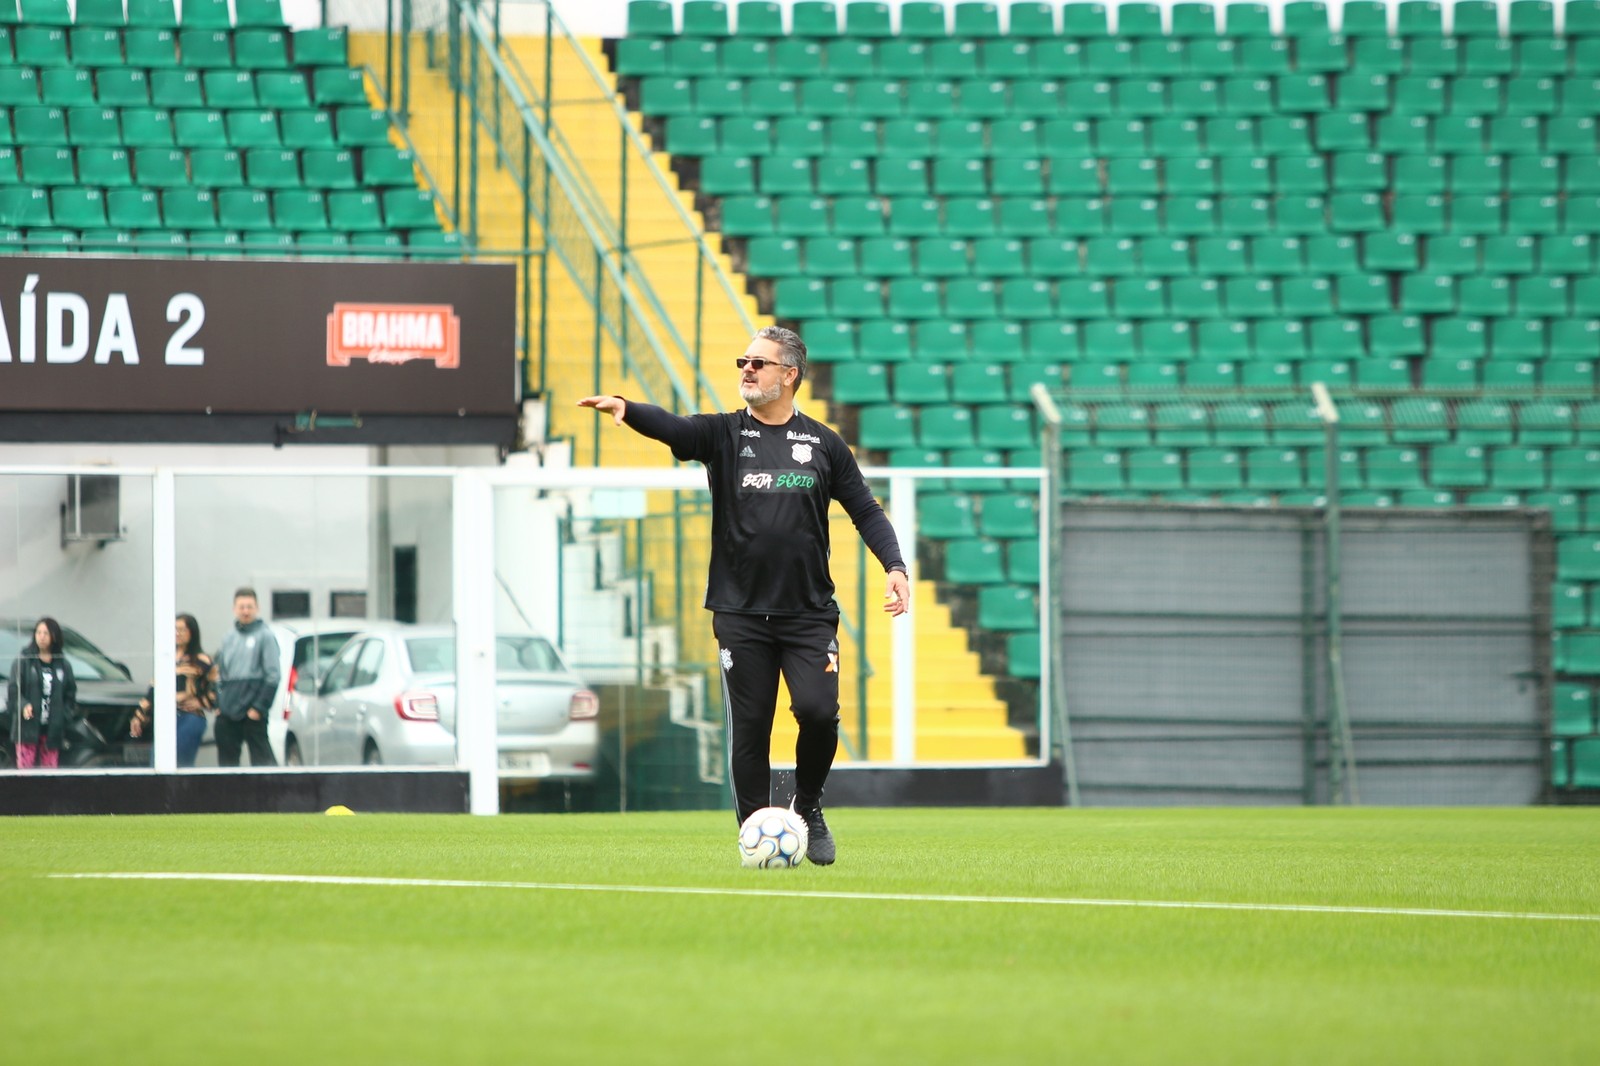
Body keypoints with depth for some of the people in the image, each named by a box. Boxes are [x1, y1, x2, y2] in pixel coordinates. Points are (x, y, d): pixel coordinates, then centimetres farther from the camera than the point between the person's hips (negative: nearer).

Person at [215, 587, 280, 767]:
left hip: (252, 713, -6)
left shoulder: (265, 636, -2)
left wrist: (259, 707, -12)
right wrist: (219, 704, 9)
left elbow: (273, 676, -7)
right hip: (227, 715, 6)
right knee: (227, 761, 7)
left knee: (262, 758, -10)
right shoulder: (228, 639, 15)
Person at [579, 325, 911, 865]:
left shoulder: (823, 444, 8)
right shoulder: (723, 434, 5)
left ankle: (808, 808, 12)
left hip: (809, 613, 0)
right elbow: (672, 428, -14)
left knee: (818, 712, -14)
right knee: (749, 729, -1)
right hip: (740, 613, 0)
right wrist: (625, 409, -35)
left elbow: (865, 511, 12)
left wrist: (894, 566, -3)